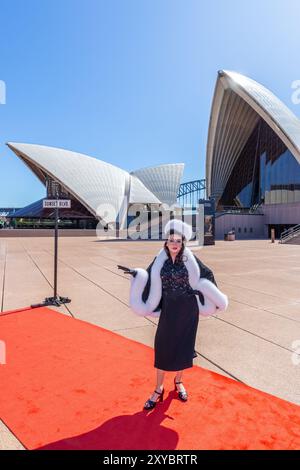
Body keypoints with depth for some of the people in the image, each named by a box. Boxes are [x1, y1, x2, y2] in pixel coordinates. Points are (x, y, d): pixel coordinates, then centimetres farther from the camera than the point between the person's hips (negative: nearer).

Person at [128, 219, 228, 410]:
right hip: (169, 309, 1)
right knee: (163, 348, 4)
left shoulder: (190, 259, -8)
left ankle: (179, 381, 36)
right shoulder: (160, 260, -4)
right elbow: (149, 278, 4)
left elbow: (207, 275, 2)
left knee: (184, 346, 12)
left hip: (188, 309, 0)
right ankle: (159, 389, 22)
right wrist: (137, 274, -14)